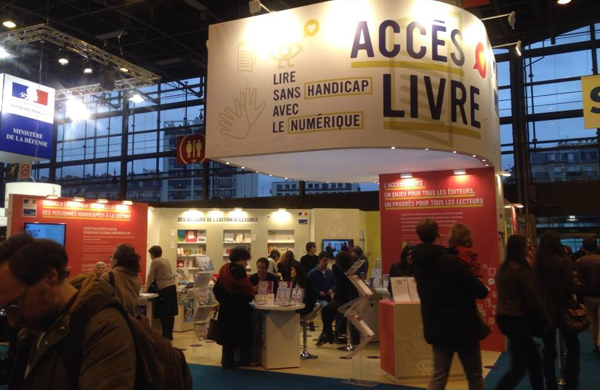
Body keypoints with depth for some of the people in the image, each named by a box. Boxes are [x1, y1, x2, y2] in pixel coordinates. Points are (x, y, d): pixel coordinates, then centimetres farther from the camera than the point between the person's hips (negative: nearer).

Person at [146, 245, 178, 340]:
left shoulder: (154, 262, -4)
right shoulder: (166, 260, 18)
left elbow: (150, 276, -1)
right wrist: (153, 283, 39)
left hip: (164, 289, -7)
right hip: (172, 286, 7)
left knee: (164, 314, -1)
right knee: (171, 313, 10)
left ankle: (165, 336, 1)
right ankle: (169, 335, 16)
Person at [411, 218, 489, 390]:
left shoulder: (419, 262, 2)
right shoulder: (452, 261, -21)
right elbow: (481, 292, -18)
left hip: (437, 328, 6)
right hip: (462, 327, -6)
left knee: (438, 376, 10)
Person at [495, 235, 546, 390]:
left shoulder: (503, 268, 11)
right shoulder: (520, 269, -15)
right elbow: (531, 297, -13)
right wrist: (545, 316, 0)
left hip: (505, 316, 9)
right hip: (517, 319, -9)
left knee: (534, 360, 17)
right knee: (519, 367, -4)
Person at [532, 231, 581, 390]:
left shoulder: (535, 263, 0)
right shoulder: (563, 261, -13)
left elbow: (533, 287, 5)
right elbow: (570, 287, -15)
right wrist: (577, 288, 5)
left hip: (543, 310, 4)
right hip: (562, 310, -4)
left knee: (549, 350, 11)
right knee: (572, 346, 13)